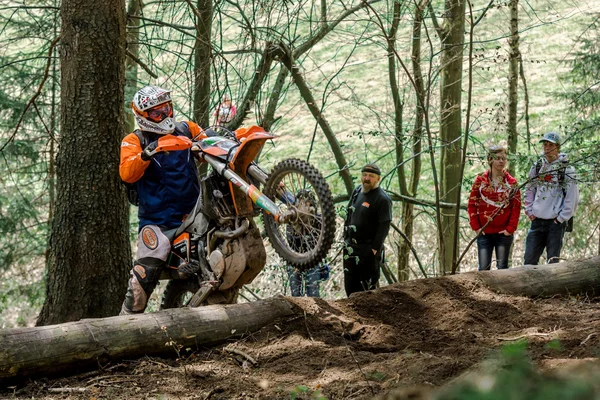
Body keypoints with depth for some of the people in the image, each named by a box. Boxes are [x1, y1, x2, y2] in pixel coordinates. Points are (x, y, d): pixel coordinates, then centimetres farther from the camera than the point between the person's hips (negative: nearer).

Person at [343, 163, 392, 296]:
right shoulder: (357, 191, 10)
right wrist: (345, 238, 16)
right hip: (351, 248, 7)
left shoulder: (383, 199, -13)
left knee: (368, 286, -3)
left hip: (368, 250, -7)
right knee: (350, 285, 12)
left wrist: (375, 249, -17)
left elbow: (384, 227, -15)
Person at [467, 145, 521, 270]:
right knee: (484, 267, 0)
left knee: (502, 267, 6)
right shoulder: (480, 180, 2)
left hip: (503, 233, 0)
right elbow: (472, 204, 3)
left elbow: (516, 207, 1)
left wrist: (510, 228, -7)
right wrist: (476, 227, -3)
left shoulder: (511, 183, 2)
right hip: (484, 233, 0)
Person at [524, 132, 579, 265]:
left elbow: (572, 198, -8)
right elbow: (529, 190, 18)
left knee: (553, 261, 2)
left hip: (556, 222, -4)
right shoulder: (537, 167, 8)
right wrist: (530, 211, 8)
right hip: (537, 221, 4)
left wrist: (562, 218, -9)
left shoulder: (567, 169, -6)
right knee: (530, 260, 3)